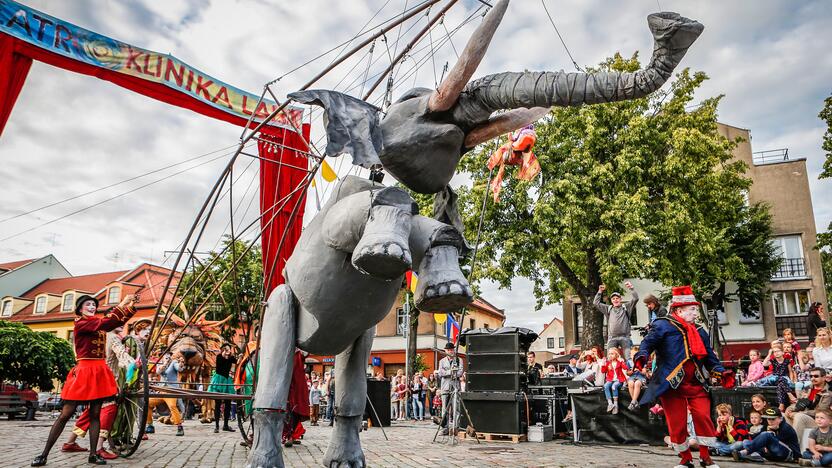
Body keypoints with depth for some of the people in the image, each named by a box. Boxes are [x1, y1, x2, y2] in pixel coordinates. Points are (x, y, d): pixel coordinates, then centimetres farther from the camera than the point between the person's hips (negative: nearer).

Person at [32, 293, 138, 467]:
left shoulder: (97, 324, 15)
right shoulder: (79, 323, -6)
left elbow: (119, 321, 7)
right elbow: (103, 323, -21)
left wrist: (131, 306, -8)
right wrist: (121, 305, -24)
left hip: (99, 371, 7)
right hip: (84, 371, -6)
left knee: (95, 414, 5)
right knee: (66, 414, -3)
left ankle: (93, 454, 8)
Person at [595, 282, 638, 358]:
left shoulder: (626, 307, 12)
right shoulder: (608, 309, 17)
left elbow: (635, 298, 3)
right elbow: (596, 303, 14)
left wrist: (631, 288, -5)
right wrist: (600, 292, 9)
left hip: (624, 337, -2)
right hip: (612, 338, 2)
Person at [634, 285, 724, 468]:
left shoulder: (700, 331, 18)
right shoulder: (663, 325, -3)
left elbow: (709, 356, 20)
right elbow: (648, 343, -15)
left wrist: (719, 371, 3)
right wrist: (642, 357, -34)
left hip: (697, 384, 5)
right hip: (671, 384, -4)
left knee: (704, 417, -6)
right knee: (677, 423, 1)